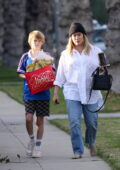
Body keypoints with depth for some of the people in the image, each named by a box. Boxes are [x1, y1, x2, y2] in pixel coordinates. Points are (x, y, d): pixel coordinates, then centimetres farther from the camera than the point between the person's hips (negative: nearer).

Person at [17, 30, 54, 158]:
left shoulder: (47, 57, 6)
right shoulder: (25, 57, 6)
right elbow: (20, 73, 8)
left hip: (43, 93, 0)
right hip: (29, 93, 0)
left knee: (40, 120, 3)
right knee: (29, 117, -12)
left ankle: (37, 147, 12)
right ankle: (31, 139, 14)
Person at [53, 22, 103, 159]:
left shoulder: (95, 52, 9)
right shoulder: (66, 54, 11)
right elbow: (60, 75, 12)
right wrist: (56, 93, 6)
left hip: (91, 93, 0)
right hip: (72, 93, 0)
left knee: (92, 122, 4)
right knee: (74, 122, -10)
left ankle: (91, 142, 34)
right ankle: (78, 151, -6)